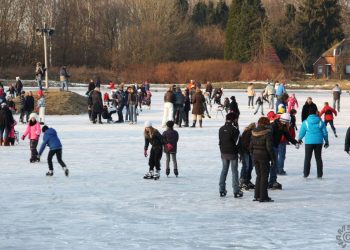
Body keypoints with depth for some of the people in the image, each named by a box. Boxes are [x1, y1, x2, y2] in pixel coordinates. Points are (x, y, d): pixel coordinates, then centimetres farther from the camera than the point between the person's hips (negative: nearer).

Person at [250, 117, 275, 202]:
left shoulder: (254, 133, 6)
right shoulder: (267, 133, -13)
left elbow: (251, 146, 10)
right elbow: (269, 147, -15)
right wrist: (273, 159, -9)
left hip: (255, 156, 6)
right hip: (264, 157, -6)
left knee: (259, 175, 17)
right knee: (264, 176, 1)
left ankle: (257, 196, 18)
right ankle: (263, 197, 1)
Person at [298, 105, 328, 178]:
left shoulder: (305, 122, -6)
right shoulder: (320, 122, -3)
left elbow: (301, 132, 3)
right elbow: (325, 132, 3)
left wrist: (299, 139, 22)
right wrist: (326, 141, 16)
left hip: (309, 142, -1)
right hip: (318, 142, 1)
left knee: (307, 158, 8)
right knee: (318, 158, 9)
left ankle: (306, 174, 8)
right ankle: (319, 174, 9)